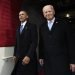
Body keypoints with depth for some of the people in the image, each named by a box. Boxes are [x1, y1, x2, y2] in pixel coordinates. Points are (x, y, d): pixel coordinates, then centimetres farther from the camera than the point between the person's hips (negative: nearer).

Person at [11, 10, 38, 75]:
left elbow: (34, 42, -13)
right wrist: (15, 55, 8)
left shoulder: (32, 26, -4)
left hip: (29, 57, -5)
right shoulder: (18, 28, 16)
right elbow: (17, 43, 15)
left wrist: (28, 56, -20)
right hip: (19, 58, 5)